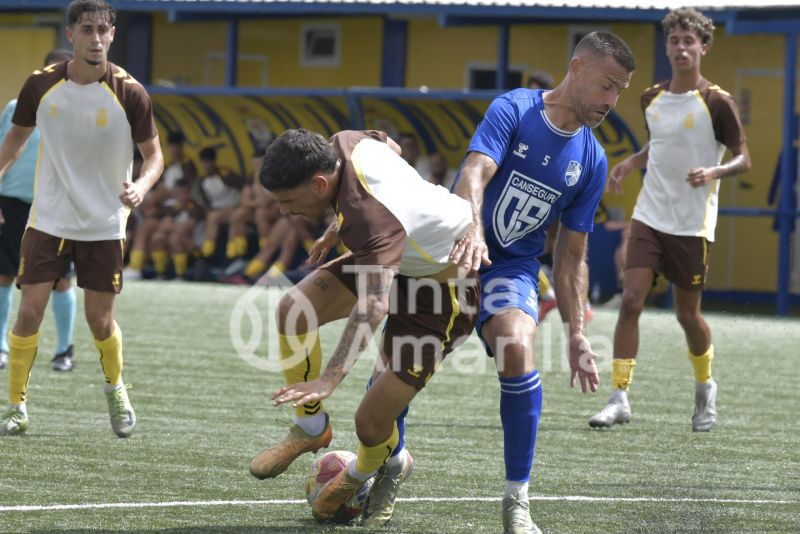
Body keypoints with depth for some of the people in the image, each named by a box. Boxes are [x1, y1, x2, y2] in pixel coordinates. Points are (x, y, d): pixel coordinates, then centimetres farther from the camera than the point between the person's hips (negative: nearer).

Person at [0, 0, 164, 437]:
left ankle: (116, 389, 33)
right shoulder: (41, 85, -7)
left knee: (100, 321, 3)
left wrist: (141, 186, -25)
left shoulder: (128, 93, -12)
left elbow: (154, 155, -4)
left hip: (104, 224, -1)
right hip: (48, 219, 1)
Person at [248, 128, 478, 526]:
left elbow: (374, 306, -50)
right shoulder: (345, 145, -15)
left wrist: (329, 380, -60)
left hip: (448, 283, -9)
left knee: (372, 425, -12)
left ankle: (390, 464, 26)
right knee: (293, 310, -8)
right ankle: (311, 427, 11)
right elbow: (390, 147, 10)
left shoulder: (376, 219, -40)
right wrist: (339, 228, 20)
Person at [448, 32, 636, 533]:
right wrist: (472, 231, -47)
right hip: (451, 251, -1)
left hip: (513, 266, 1)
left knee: (518, 349, -27)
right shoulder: (514, 110, -10)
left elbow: (572, 256, 8)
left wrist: (577, 336, 3)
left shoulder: (592, 161, 2)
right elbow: (475, 174, -27)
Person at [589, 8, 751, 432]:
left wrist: (714, 172, -24)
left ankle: (705, 389, 33)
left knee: (688, 315, 6)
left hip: (693, 225, -4)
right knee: (631, 301, -11)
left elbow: (743, 158, -4)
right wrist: (630, 164, 7)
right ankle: (619, 397, -10)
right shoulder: (652, 99, 8)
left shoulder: (716, 103, -8)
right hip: (649, 217, 4)